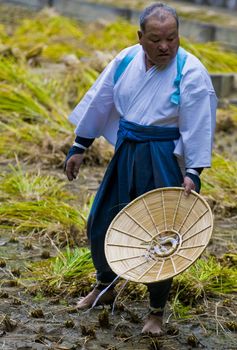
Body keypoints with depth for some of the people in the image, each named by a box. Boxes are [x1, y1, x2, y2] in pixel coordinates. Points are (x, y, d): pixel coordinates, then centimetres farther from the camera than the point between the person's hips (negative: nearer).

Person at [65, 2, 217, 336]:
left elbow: (198, 126, -15)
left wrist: (192, 173, -21)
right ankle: (105, 286, 40)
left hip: (165, 161, -5)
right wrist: (79, 148, 12)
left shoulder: (191, 73, -16)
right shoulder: (126, 60, -2)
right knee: (100, 223, 14)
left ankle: (156, 313, 20)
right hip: (126, 155, 5)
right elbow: (98, 102, 8)